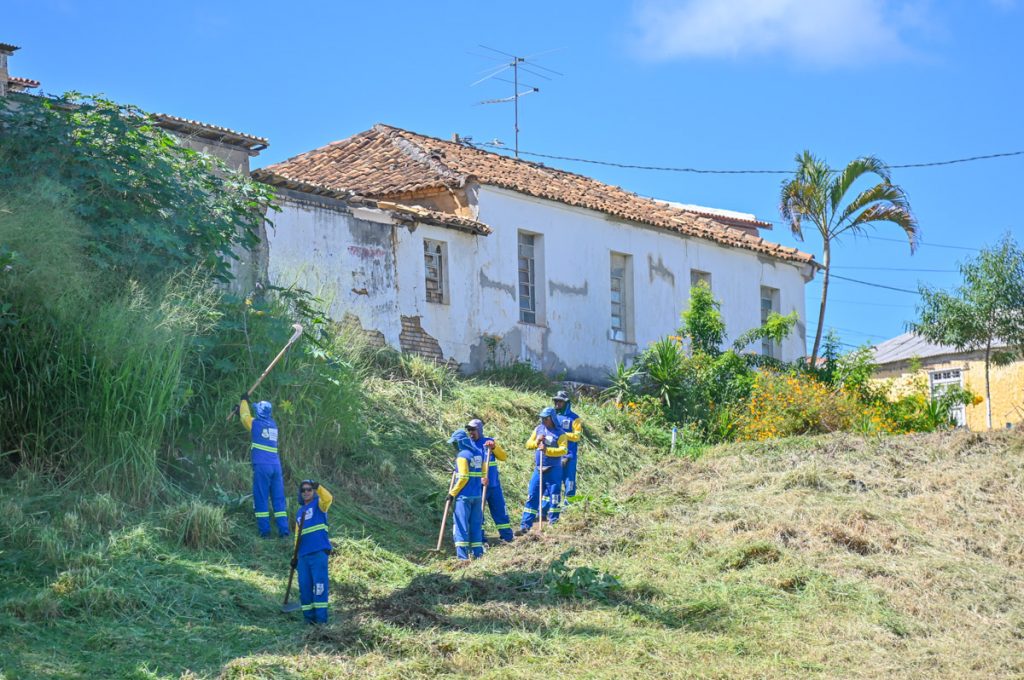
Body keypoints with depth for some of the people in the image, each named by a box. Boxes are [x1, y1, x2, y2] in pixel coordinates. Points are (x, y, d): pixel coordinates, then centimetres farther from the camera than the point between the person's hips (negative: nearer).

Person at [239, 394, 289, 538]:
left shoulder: (255, 423, -2)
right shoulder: (273, 424, 14)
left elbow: (245, 416, 22)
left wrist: (244, 401, 38)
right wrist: (241, 411, 48)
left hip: (262, 466, -5)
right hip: (276, 465, 5)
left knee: (261, 499, 0)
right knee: (279, 499, 6)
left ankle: (264, 530, -3)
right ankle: (283, 530, 2)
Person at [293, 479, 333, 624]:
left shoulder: (318, 504, 6)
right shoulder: (299, 513, 22)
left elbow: (328, 499, -19)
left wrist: (318, 487, -27)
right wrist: (295, 556, 21)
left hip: (319, 552, -6)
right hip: (303, 554, 6)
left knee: (319, 585, -10)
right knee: (304, 586, 4)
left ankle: (321, 617, -10)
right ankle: (308, 616, 10)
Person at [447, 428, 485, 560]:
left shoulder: (462, 455, -12)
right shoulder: (478, 453, 11)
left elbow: (463, 478, -17)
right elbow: (483, 474, 13)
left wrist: (452, 493, -11)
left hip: (464, 495, -7)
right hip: (477, 495, 7)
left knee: (461, 524, -4)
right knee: (476, 524, 13)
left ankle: (462, 555, -8)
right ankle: (478, 552, 15)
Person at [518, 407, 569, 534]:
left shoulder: (560, 433, -4)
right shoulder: (538, 429, 10)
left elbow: (563, 450, -16)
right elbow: (528, 445, 9)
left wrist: (547, 450, -26)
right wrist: (537, 442, -11)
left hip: (553, 470, -4)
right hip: (538, 469, 4)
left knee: (554, 497, 1)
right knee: (532, 496, 1)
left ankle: (553, 522, 11)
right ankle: (525, 525, 1)